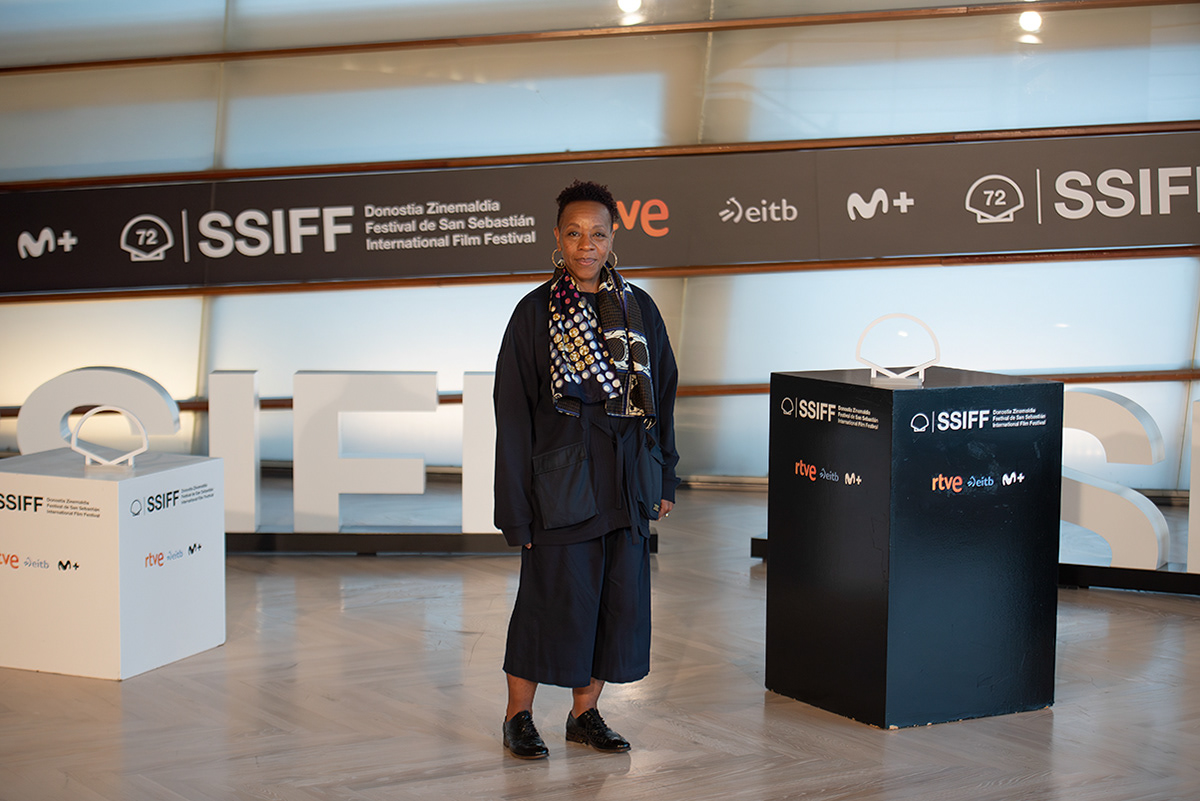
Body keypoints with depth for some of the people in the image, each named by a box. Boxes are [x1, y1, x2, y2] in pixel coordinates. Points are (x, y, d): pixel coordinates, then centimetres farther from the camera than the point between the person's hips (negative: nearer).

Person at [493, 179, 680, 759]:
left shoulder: (638, 308, 7)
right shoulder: (535, 313, -4)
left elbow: (661, 395, 13)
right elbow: (512, 412, -5)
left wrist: (663, 481, 9)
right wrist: (517, 507, -9)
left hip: (627, 477, 5)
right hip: (563, 477, -4)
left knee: (620, 598, 8)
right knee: (553, 598, -1)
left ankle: (584, 712, 22)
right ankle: (518, 717, 15)